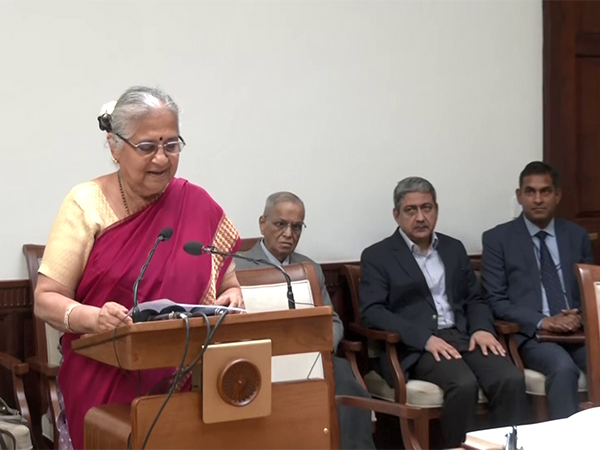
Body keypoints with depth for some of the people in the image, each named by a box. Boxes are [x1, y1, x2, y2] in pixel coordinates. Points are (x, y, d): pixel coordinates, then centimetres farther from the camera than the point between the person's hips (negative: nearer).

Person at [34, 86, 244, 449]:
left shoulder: (198, 205, 2)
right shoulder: (86, 204, -6)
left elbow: (229, 285, 11)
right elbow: (46, 299, -7)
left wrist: (230, 299, -12)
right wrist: (92, 317, -26)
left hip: (186, 385, 2)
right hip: (104, 385, -2)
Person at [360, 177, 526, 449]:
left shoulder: (454, 248, 19)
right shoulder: (377, 256, 3)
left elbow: (474, 299, 21)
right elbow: (372, 312, -8)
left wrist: (482, 328, -4)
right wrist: (425, 338, -20)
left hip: (462, 337, 5)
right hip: (414, 347, -5)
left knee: (511, 379, -24)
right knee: (464, 384, -33)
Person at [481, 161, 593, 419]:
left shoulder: (577, 236, 16)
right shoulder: (497, 239, 4)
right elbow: (495, 301, -2)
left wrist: (580, 316, -7)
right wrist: (542, 321, -15)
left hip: (578, 331, 3)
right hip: (530, 334, -3)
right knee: (564, 368, -34)